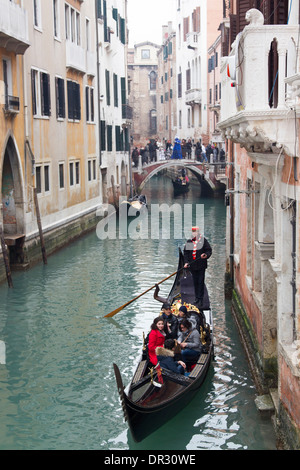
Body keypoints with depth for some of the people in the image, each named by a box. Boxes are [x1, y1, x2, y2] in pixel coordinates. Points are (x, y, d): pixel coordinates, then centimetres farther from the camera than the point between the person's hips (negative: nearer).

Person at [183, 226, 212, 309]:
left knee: (200, 283, -3)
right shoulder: (189, 242, 10)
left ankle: (200, 301, -1)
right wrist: (186, 262, 3)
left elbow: (209, 250, -1)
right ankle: (197, 300, 19)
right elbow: (185, 253, 14)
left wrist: (206, 255, -21)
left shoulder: (203, 240, -1)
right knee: (195, 283, 10)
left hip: (201, 266, -4)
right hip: (192, 266, 4)